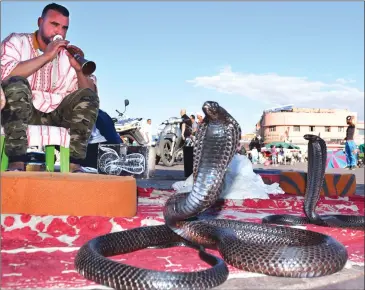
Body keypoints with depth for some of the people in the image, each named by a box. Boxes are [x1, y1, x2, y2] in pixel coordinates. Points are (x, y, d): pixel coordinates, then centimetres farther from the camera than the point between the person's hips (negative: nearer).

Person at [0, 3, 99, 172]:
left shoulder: (69, 55, 11)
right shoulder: (17, 42, 3)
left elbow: (90, 93, 2)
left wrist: (79, 69, -16)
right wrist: (46, 56, -19)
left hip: (56, 117, 3)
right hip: (19, 114, -3)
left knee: (87, 96, -14)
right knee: (17, 84, -29)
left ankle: (73, 163, -22)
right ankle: (16, 162, -32)